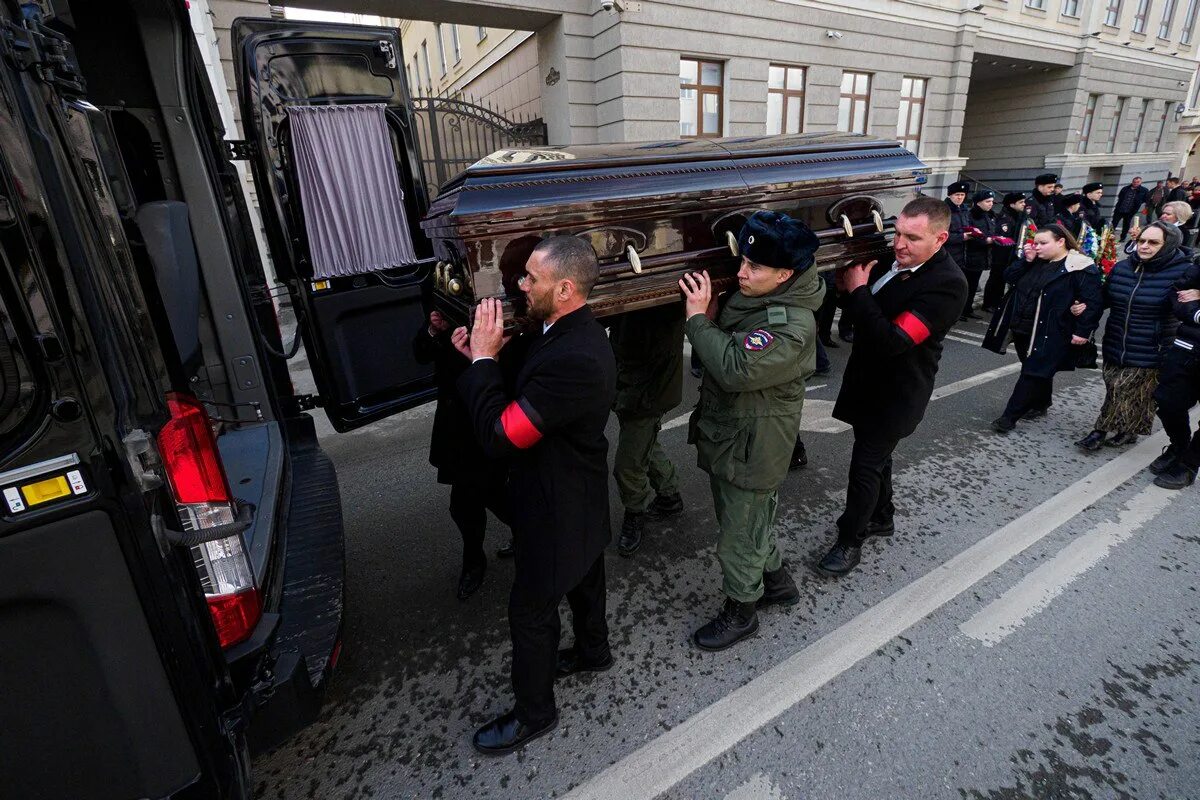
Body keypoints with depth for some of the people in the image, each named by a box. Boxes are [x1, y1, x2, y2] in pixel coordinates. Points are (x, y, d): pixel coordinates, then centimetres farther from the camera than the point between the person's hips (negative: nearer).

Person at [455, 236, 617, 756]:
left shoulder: (576, 360, -35)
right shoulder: (567, 333, -3)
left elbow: (499, 435, -33)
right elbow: (523, 396, 5)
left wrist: (483, 356, -24)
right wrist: (481, 358, -10)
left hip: (558, 509, -9)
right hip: (579, 498, 9)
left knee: (530, 611, 10)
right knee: (582, 577, 29)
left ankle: (534, 713, 35)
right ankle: (593, 650, 56)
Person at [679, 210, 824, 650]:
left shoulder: (791, 325, -27)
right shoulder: (750, 297, 1)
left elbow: (735, 369, -36)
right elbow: (724, 346, 12)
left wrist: (698, 317, -27)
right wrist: (707, 317, -9)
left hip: (751, 449, -9)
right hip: (726, 436, 9)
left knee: (738, 540, 11)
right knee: (751, 522, 27)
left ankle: (740, 613, 36)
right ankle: (778, 582, 51)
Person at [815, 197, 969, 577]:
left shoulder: (947, 284, -25)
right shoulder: (892, 259, -3)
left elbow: (892, 341, -32)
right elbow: (863, 310, 10)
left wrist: (858, 291, -27)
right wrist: (848, 287, -13)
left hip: (895, 394, -7)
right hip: (868, 382, 8)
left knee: (865, 466, 1)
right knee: (875, 454, 22)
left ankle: (850, 542, 20)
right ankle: (882, 517, 45)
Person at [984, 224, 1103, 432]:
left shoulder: (1081, 268, -12)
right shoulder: (1036, 262, 10)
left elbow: (1093, 302, -14)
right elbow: (1010, 278, 8)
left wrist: (1082, 331, -18)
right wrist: (1025, 260, -5)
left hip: (1049, 335, -7)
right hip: (1023, 329, 7)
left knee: (1032, 373, -6)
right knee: (1039, 371, 21)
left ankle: (1009, 417, -5)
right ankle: (1040, 404, 37)